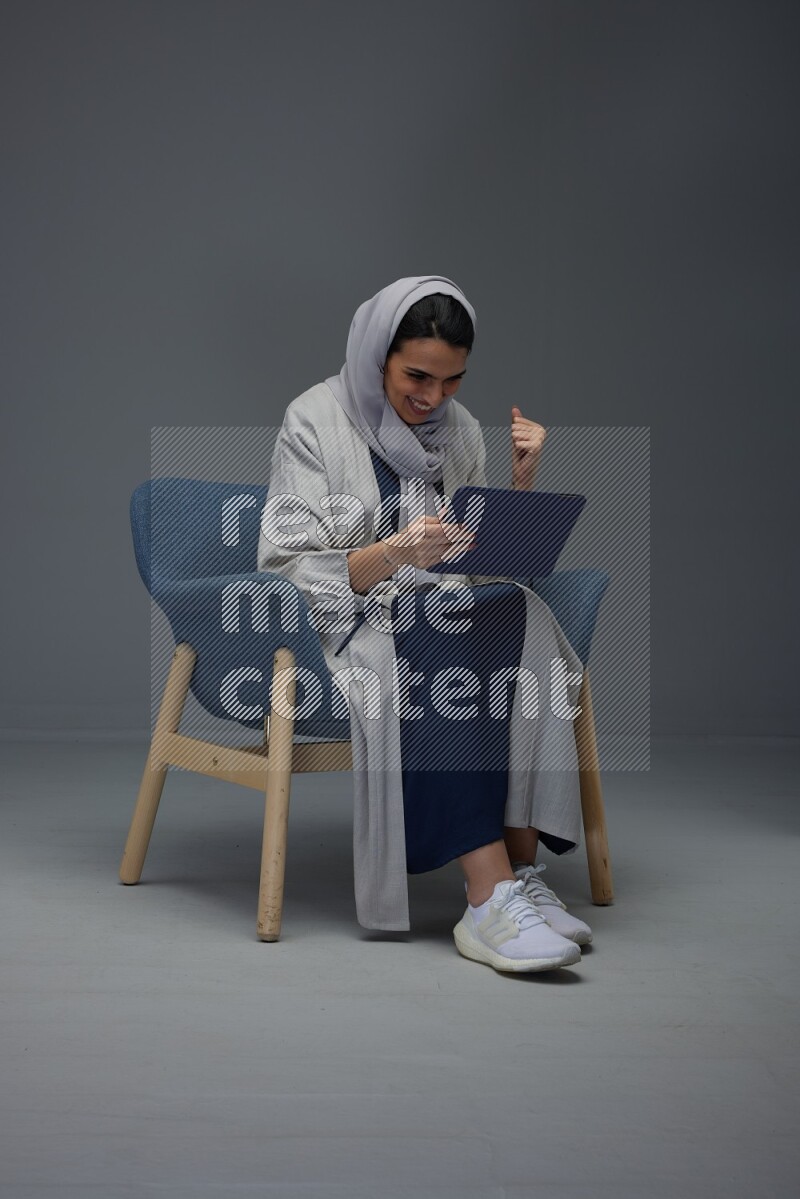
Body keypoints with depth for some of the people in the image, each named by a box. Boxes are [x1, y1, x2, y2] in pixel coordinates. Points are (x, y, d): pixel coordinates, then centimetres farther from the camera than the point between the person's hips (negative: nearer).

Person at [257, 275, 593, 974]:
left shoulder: (459, 429, 13)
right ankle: (493, 900, -40)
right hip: (347, 624, -4)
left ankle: (520, 874, -31)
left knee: (526, 618, -28)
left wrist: (522, 482, -2)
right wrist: (392, 554, -26)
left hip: (447, 616, 5)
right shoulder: (316, 422, -3)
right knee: (440, 652, -36)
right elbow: (289, 571, -10)